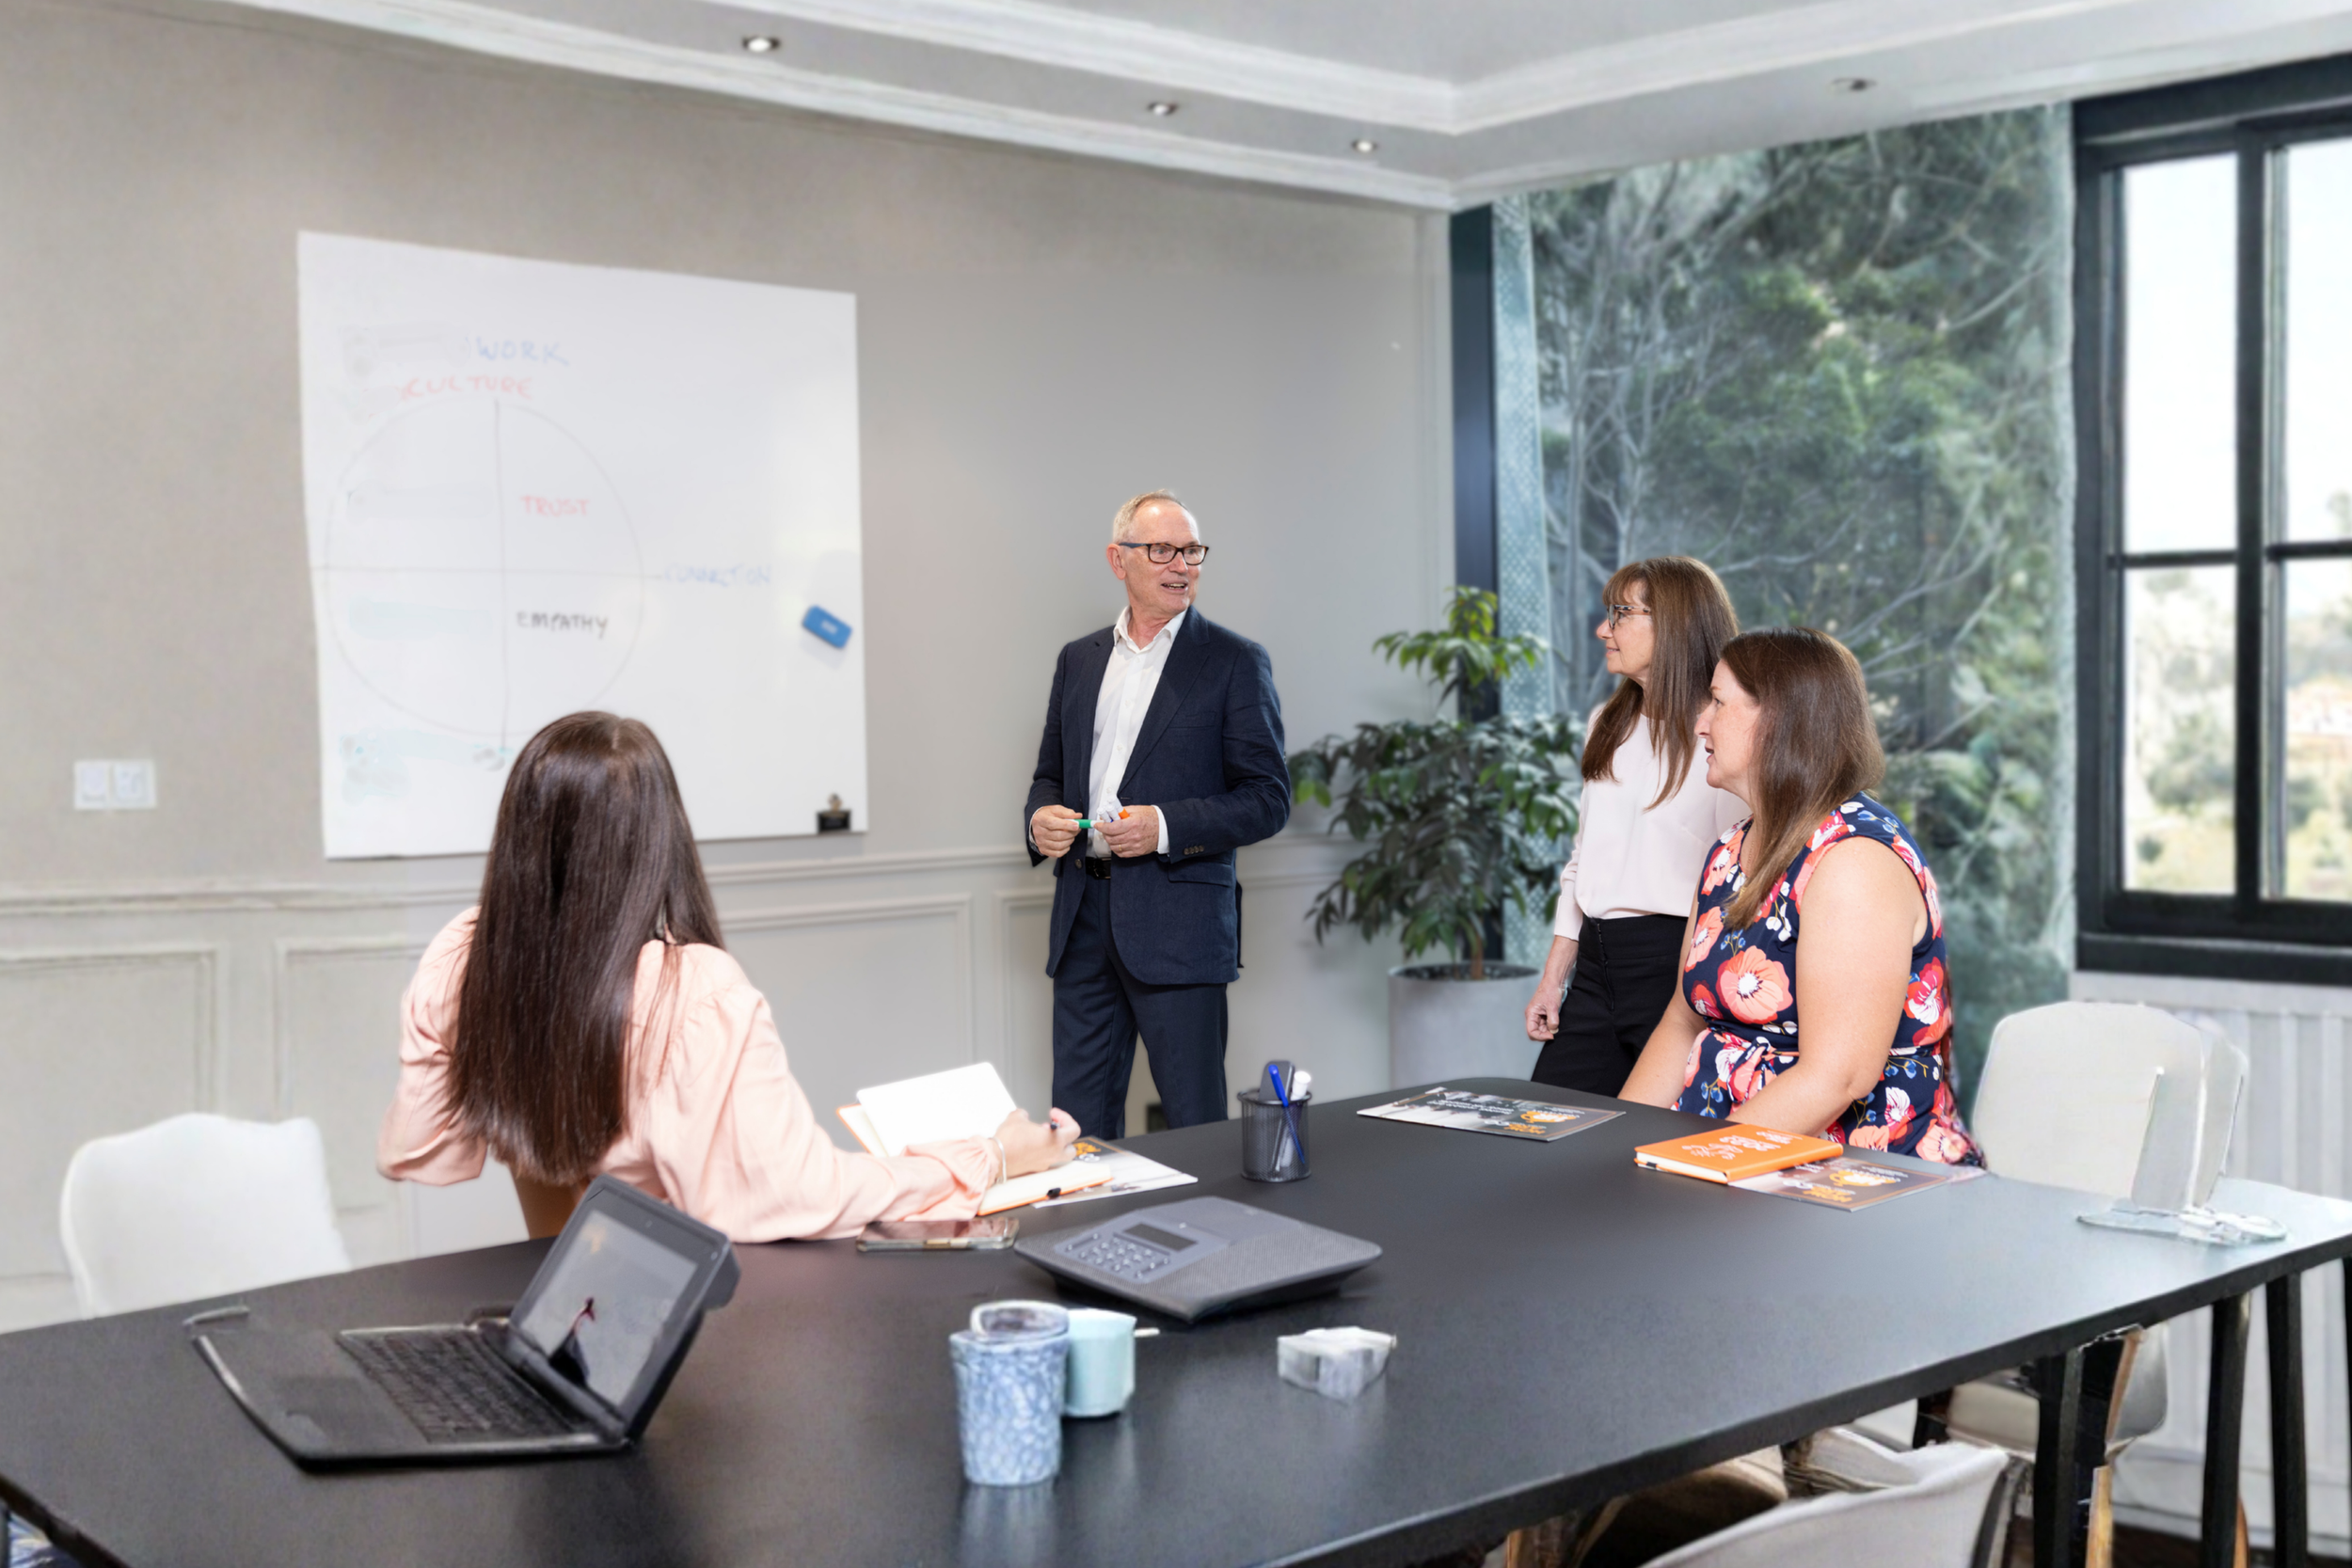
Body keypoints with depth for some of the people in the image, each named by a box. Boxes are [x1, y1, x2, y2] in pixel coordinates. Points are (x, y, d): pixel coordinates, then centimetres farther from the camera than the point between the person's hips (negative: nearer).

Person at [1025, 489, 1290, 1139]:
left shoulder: (1235, 662, 0)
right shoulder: (1078, 660, 15)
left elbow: (1268, 799, -4)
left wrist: (1166, 827, -17)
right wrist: (1041, 817, -1)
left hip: (1178, 920, -4)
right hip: (1083, 918, 5)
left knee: (1196, 1128, 0)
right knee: (1080, 1122, 8)